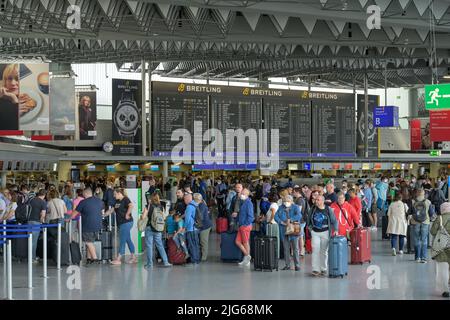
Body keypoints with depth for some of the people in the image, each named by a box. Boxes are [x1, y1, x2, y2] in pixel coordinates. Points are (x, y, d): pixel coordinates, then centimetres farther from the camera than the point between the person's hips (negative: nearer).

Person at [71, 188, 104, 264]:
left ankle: (95, 258, -3)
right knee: (90, 242, 16)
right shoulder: (99, 201, 7)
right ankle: (89, 258, 17)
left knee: (89, 242, 2)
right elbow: (102, 212, 22)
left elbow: (75, 212, 2)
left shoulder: (83, 202, -9)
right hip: (98, 225, 6)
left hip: (88, 226, -6)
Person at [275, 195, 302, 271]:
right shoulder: (281, 208, 11)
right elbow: (276, 216, 2)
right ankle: (287, 265, 13)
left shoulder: (295, 207, 2)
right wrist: (281, 222, -15)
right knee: (286, 248, 7)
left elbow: (299, 215, -15)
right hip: (284, 230, 3)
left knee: (295, 248, -2)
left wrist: (291, 220, -27)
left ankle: (297, 265, 3)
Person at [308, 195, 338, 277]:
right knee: (315, 251, -9)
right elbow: (309, 219, 16)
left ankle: (324, 269, 18)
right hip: (315, 232, 1)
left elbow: (334, 221, 0)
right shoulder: (313, 209, 3)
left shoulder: (328, 209, -4)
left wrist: (336, 230, -11)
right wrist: (310, 227, 9)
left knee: (324, 251, 7)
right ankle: (316, 269, -9)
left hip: (325, 232, -1)